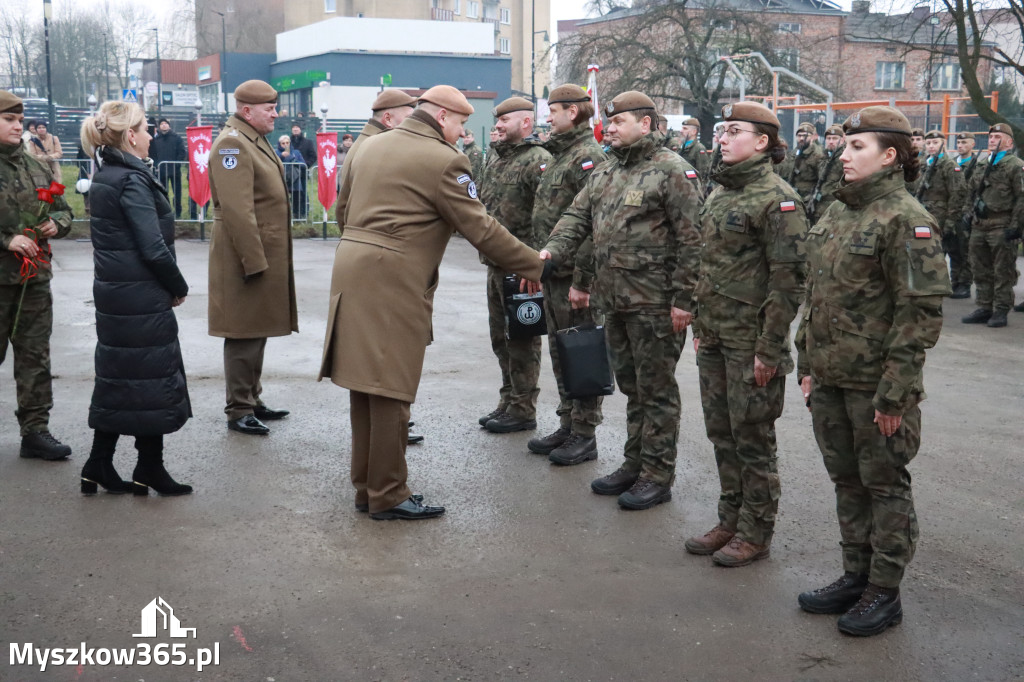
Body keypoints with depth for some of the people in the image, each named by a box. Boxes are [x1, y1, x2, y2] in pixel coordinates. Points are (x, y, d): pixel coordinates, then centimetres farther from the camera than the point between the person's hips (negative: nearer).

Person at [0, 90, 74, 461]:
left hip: (35, 277, 5)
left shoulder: (35, 167, 13)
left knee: (35, 356, 7)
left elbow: (63, 209, 21)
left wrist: (56, 223, 0)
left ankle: (35, 430, 14)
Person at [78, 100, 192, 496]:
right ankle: (149, 471, 12)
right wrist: (179, 287, -6)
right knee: (152, 378, 2)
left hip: (114, 292, 9)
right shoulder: (132, 179, -16)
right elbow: (153, 247, -21)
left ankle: (99, 468, 20)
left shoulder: (105, 175, 12)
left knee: (118, 376, 15)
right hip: (141, 296, -9)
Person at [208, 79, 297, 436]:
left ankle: (252, 399, 28)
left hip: (266, 253, 10)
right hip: (246, 254, -10)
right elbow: (237, 210, -23)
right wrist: (254, 260, -23)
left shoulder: (256, 140, 17)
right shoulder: (232, 143, -16)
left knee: (257, 331, 17)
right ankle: (238, 411, 5)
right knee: (244, 334, -3)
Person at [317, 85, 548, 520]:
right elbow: (481, 229, -10)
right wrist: (536, 267, -2)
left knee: (366, 383, 15)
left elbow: (346, 207, 22)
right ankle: (388, 496, 7)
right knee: (391, 389, -1)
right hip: (395, 281, -9)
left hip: (351, 268, 9)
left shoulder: (372, 146, 15)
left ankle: (366, 486, 24)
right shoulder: (444, 161, -9)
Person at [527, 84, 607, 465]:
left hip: (574, 276, -10)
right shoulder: (558, 155, 17)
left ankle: (585, 436, 7)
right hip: (553, 273, 10)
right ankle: (567, 426, 26)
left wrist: (582, 280, -22)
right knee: (560, 353, 16)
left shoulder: (588, 157, -14)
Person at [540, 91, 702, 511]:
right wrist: (552, 250, -9)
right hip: (615, 301, 8)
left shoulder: (671, 170, -11)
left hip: (655, 303, -8)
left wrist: (683, 300, -17)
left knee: (656, 389, 1)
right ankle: (634, 464, 29)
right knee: (631, 386, 17)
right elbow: (577, 217, 11)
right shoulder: (604, 174, 14)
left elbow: (691, 240, -14)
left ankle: (657, 476, 11)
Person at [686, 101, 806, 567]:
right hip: (714, 338, 8)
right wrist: (700, 326, 16)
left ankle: (756, 533, 15)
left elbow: (789, 278, -16)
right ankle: (730, 522, 28)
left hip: (750, 342, -8)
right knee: (721, 433, 15)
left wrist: (769, 349, -18)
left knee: (752, 439, 2)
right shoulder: (719, 193, 12)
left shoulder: (778, 198, -14)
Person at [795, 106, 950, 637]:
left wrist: (895, 390, -19)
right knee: (847, 479, 16)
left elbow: (921, 312, -17)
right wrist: (807, 364, 14)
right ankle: (855, 576, 31)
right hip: (830, 377, 8)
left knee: (884, 483, 5)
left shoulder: (906, 219, -14)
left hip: (875, 383, -7)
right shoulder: (835, 213, 11)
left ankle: (885, 592, 17)